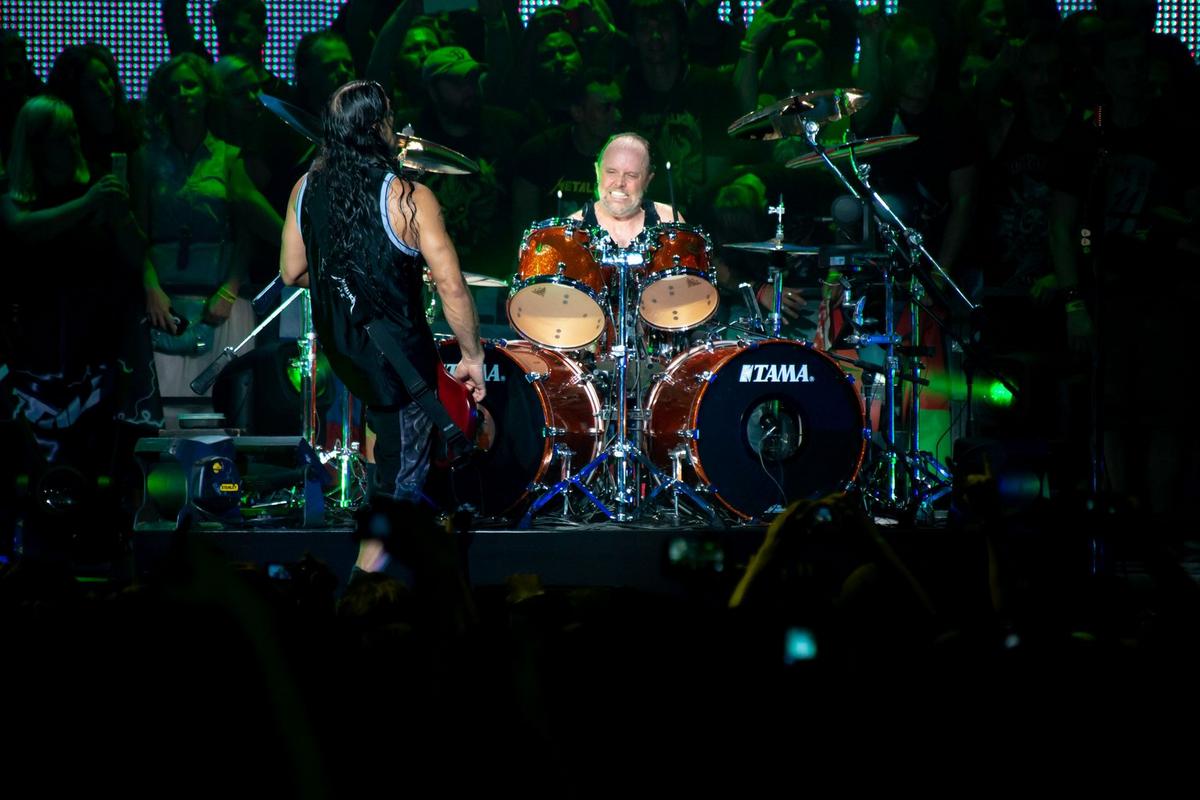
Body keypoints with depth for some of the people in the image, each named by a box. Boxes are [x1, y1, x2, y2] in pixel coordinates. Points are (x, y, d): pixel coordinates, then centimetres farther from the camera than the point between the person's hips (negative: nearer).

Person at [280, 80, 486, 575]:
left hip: (338, 350, 5)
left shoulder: (306, 189, -5)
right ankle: (371, 561, 17)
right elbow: (450, 285, -22)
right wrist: (472, 355, -11)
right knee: (401, 473, 11)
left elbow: (292, 273, 6)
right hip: (399, 359, -5)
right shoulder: (408, 198, -21)